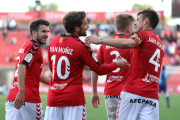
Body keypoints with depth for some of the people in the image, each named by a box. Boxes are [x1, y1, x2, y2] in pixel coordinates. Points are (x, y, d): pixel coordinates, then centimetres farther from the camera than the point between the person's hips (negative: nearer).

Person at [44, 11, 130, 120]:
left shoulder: (53, 42, 8)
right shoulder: (81, 46, -10)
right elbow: (100, 70, -4)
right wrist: (117, 64, 14)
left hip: (53, 98, 5)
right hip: (73, 98, -5)